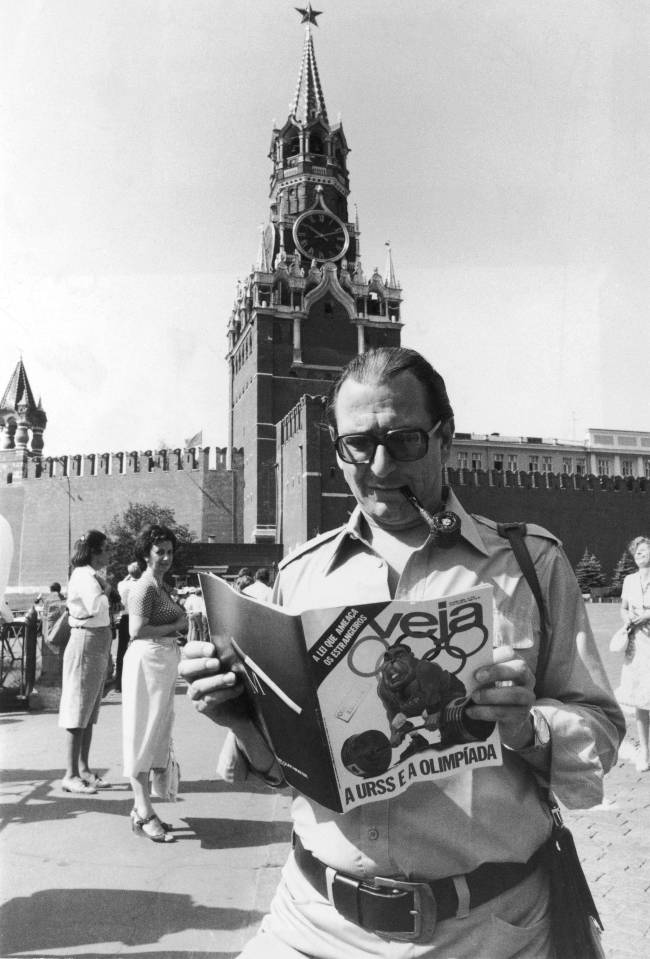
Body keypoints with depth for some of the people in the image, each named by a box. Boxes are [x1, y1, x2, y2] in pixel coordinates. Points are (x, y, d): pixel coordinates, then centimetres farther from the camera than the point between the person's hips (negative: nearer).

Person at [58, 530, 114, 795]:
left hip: (97, 646, 10)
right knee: (79, 711, -5)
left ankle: (83, 768, 20)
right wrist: (106, 590, -15)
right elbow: (96, 607, -31)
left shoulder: (91, 576, 15)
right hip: (86, 644, -10)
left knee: (90, 712, 12)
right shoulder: (85, 576, -15)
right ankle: (71, 775, 0)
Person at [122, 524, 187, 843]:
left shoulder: (162, 587, 17)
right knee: (143, 734, -4)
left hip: (164, 663, 10)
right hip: (146, 661, -10)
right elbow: (137, 630, -22)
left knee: (157, 731, 14)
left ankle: (142, 807, 25)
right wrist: (176, 625, -14)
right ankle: (145, 813, 3)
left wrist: (180, 622, 5)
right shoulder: (144, 587, -13)